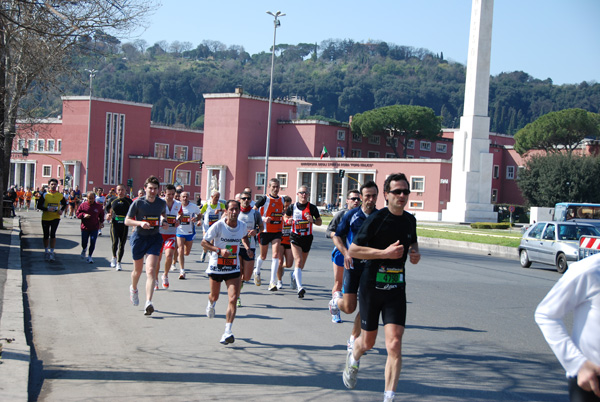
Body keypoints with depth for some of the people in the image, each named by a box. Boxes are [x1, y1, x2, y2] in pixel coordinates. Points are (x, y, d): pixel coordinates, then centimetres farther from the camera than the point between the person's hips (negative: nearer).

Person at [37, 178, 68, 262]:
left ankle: (52, 252, -3)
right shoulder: (44, 195, -4)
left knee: (52, 234, -14)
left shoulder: (60, 195, 2)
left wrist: (62, 210, -2)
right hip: (45, 218, 0)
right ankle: (47, 251, 28)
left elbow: (64, 204, 18)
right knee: (46, 235, 9)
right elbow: (39, 206, -4)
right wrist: (47, 209, -20)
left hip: (55, 218, 0)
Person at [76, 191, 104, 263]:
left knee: (93, 243, -7)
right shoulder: (83, 205, 0)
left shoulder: (98, 206, 3)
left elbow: (101, 215, 19)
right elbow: (77, 214, 2)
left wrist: (101, 222, 9)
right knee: (84, 243, 5)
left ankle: (89, 256, 9)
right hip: (85, 228, 0)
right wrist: (83, 215, -16)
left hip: (94, 228, 0)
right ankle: (84, 249, 41)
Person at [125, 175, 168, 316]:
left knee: (151, 270, -15)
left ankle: (148, 303, -22)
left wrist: (163, 221, 2)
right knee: (138, 270, 15)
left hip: (154, 238, 1)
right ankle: (133, 289, 49)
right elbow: (127, 221, -5)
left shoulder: (162, 203, 0)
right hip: (139, 237, -1)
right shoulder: (138, 203, -9)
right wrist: (140, 223, -22)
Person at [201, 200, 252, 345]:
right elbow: (204, 242, -11)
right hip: (216, 266, -2)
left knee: (233, 298, -14)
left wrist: (247, 247, 2)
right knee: (214, 296, 17)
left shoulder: (242, 226, -3)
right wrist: (219, 250, -25)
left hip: (233, 268, 2)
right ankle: (211, 305, 56)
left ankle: (227, 332, -14)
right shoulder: (218, 226, -16)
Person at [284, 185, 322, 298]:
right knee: (298, 261, -17)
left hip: (307, 238, 2)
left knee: (302, 263, 13)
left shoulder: (312, 207, 0)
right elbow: (286, 216, 19)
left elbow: (320, 222, 6)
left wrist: (312, 220, -15)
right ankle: (300, 288, -26)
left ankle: (294, 275, 47)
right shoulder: (293, 207, 2)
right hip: (295, 237, -2)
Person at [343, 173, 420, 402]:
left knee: (394, 344, -12)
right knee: (368, 342, 13)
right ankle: (354, 358, 50)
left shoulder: (410, 220, 5)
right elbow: (353, 250, -12)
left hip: (396, 289, 3)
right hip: (372, 286, -3)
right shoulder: (376, 219, -12)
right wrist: (385, 252, -21)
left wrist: (415, 253, 4)